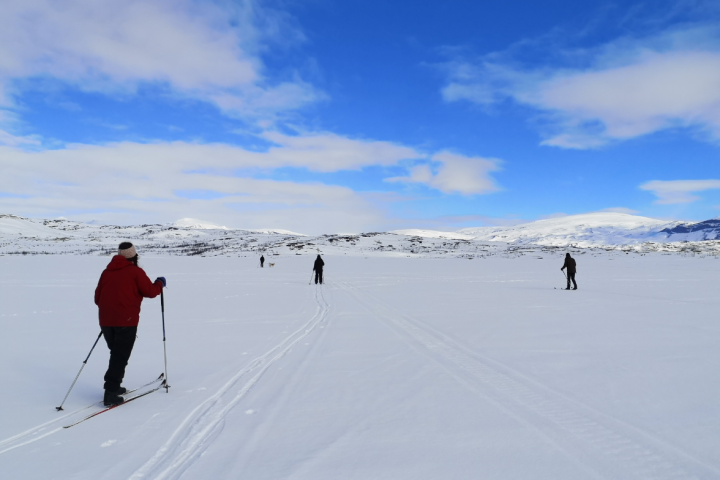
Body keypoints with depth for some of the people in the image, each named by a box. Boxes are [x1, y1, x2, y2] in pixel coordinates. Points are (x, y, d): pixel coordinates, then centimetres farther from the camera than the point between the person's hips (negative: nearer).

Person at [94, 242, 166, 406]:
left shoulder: (107, 271, 12)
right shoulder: (135, 271, -6)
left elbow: (98, 297, 14)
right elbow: (150, 291, -5)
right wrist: (160, 283, 15)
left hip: (106, 320, 6)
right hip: (126, 321, -6)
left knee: (116, 354, 21)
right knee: (120, 356, 0)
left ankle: (113, 386, 27)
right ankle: (111, 393, -2)